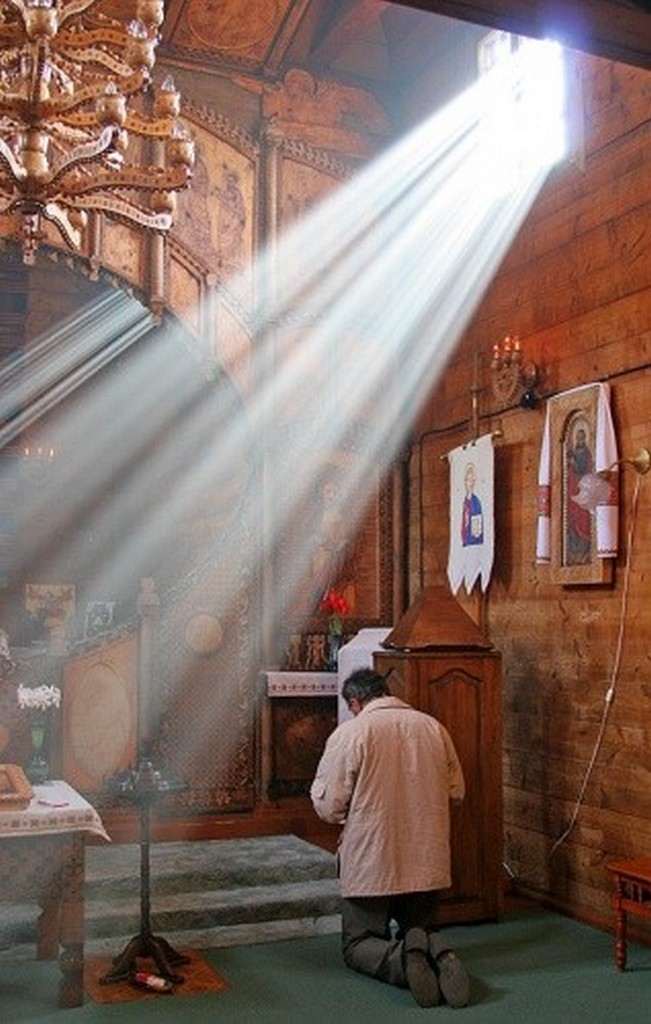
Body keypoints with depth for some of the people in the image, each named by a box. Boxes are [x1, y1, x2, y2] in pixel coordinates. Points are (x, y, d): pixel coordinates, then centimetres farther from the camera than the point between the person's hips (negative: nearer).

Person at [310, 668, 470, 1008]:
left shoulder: (349, 734, -11)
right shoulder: (433, 727, 2)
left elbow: (328, 806, -10)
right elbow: (456, 792, 10)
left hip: (371, 864, -4)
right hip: (427, 862, 4)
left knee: (357, 945, 13)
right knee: (419, 931, 22)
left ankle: (402, 959, -18)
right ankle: (436, 952, -12)